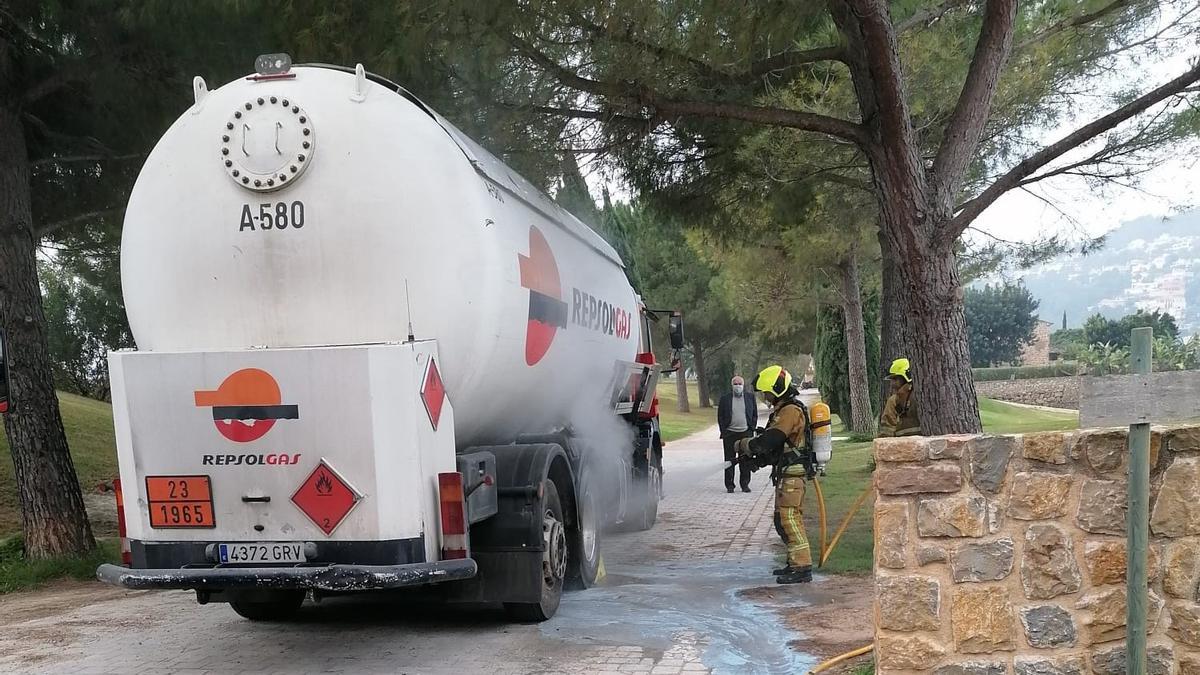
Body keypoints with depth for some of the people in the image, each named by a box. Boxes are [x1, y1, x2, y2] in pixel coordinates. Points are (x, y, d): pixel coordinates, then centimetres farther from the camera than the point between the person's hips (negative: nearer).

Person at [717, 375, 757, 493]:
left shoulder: (750, 398, 8)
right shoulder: (725, 399, 5)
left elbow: (755, 415, 11)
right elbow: (720, 417, 6)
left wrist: (751, 429, 2)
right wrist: (723, 431, -2)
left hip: (745, 433, 1)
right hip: (729, 434, -1)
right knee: (729, 460, 2)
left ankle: (745, 484, 12)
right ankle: (729, 485, 7)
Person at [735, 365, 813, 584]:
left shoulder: (791, 411, -16)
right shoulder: (783, 410, 18)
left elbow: (768, 441, -22)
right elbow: (775, 447, 20)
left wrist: (743, 445, -7)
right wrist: (757, 459, 6)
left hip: (792, 475, -11)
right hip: (786, 473, 11)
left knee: (790, 517, -12)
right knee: (783, 518, 16)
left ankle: (802, 568, -11)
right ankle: (795, 563, 24)